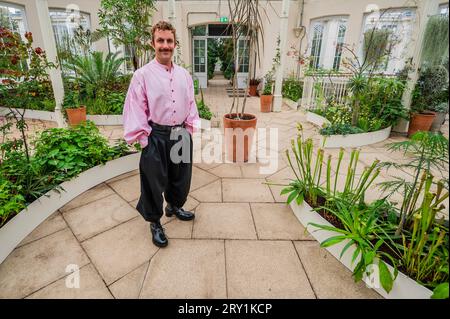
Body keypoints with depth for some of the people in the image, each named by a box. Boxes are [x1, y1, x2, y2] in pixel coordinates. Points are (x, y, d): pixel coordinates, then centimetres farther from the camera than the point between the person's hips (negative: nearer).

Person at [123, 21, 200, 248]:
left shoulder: (184, 74, 6)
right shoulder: (142, 75, -9)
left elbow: (191, 104, 12)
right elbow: (135, 110, -10)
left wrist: (189, 128, 6)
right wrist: (144, 140, -12)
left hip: (181, 135, 5)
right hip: (156, 137, -5)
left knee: (181, 176, 19)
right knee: (154, 182, 7)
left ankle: (174, 206, 47)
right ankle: (155, 223, 29)